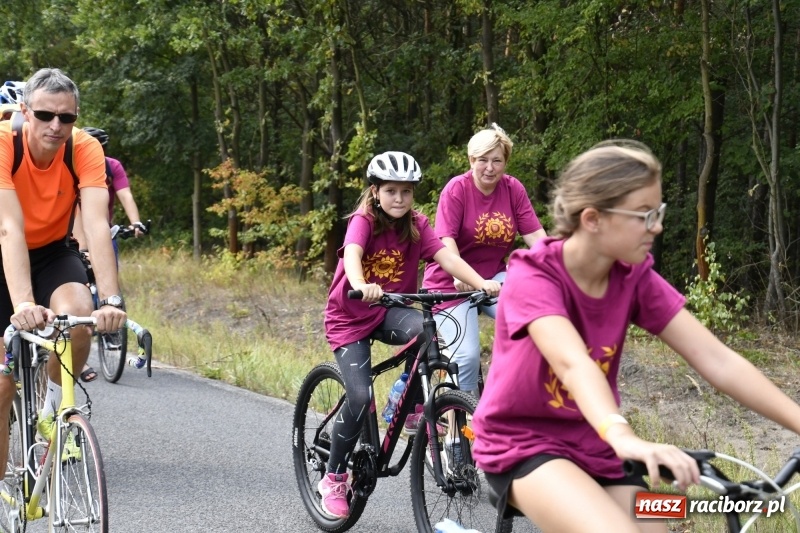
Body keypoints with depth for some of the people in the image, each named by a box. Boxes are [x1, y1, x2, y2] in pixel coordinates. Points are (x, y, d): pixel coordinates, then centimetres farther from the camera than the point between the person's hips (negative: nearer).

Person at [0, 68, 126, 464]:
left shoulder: (85, 149, -21)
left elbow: (97, 226, -32)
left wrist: (111, 300, -44)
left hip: (53, 253, 2)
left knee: (79, 314, -31)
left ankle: (52, 409, -2)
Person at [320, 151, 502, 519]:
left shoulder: (416, 225, -5)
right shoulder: (363, 221, -17)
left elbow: (446, 256, -19)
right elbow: (352, 254, -37)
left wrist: (482, 283, -37)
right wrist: (360, 286, -60)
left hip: (390, 311, 3)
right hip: (350, 315, -3)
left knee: (424, 329, -32)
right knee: (360, 397, -18)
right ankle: (333, 479, 1)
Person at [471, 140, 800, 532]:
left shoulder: (635, 278, -5)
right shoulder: (533, 276, -20)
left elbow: (718, 361, -12)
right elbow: (574, 364, -39)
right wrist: (623, 437, -56)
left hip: (592, 447, 6)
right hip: (522, 444, -6)